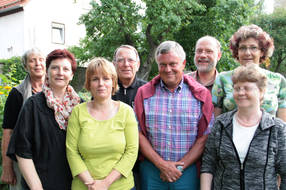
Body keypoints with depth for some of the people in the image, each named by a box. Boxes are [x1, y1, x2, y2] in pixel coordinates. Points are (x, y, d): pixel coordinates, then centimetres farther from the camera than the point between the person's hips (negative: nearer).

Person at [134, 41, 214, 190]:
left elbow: (204, 138, -3)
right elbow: (139, 133, -2)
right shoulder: (144, 93, 0)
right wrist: (161, 164, -10)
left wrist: (180, 167, -9)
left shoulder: (201, 94, -2)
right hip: (151, 169, 1)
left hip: (187, 170, 0)